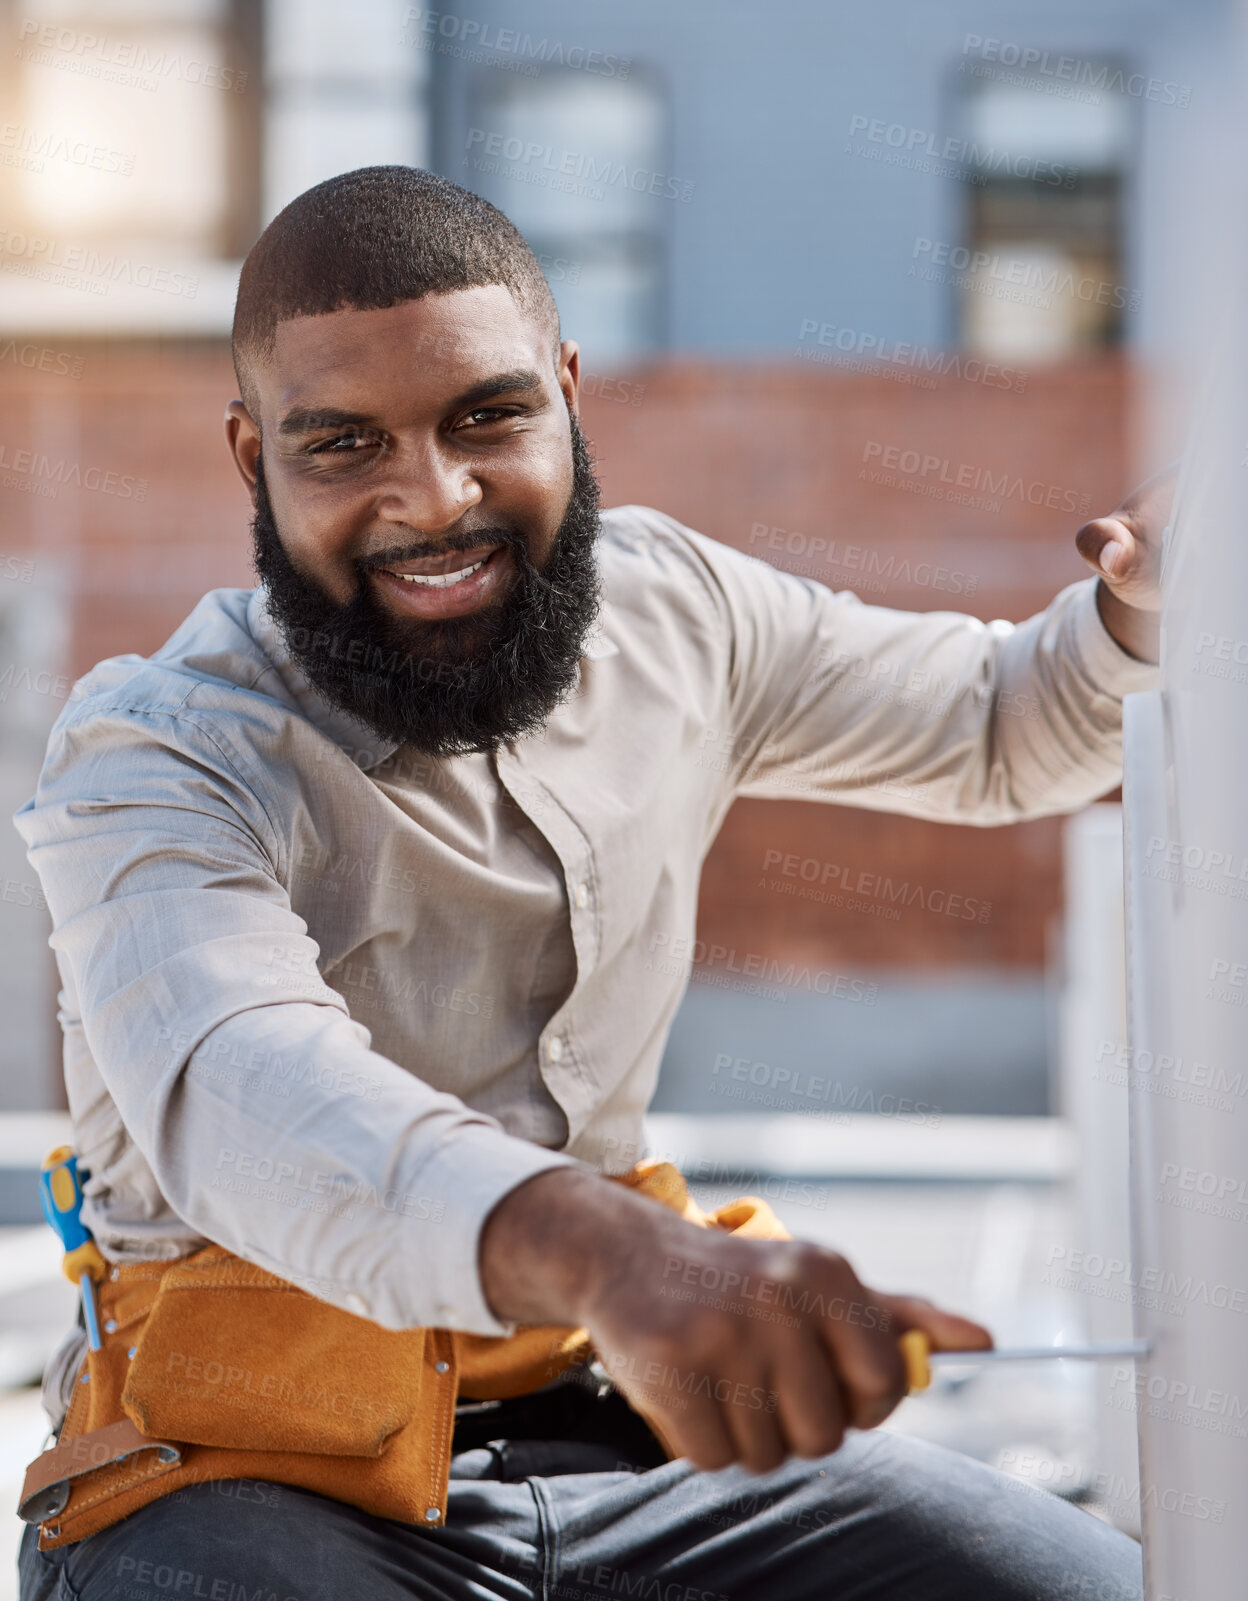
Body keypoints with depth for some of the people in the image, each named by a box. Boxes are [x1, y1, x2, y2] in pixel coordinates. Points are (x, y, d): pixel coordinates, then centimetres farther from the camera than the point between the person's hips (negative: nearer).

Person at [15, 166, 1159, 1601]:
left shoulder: (671, 608, 4)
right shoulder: (153, 763, -17)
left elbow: (1004, 730, 21)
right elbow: (235, 1091, -39)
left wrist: (1136, 615, -4)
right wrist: (600, 1252, -59)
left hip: (611, 1430, 5)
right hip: (247, 1471, -4)